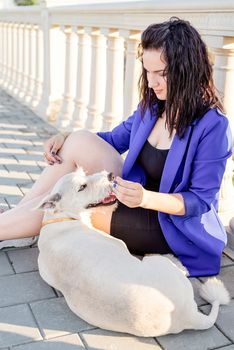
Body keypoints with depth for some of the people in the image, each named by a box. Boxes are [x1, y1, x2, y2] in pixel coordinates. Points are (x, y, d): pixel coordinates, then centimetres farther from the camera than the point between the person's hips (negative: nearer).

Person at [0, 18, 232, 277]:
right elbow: (116, 138, 13)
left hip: (172, 227, -6)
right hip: (137, 194, 7)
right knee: (79, 141, -13)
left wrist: (147, 198, -36)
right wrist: (65, 138, -4)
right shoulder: (153, 104, 0)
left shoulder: (212, 126, -21)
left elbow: (201, 201, -20)